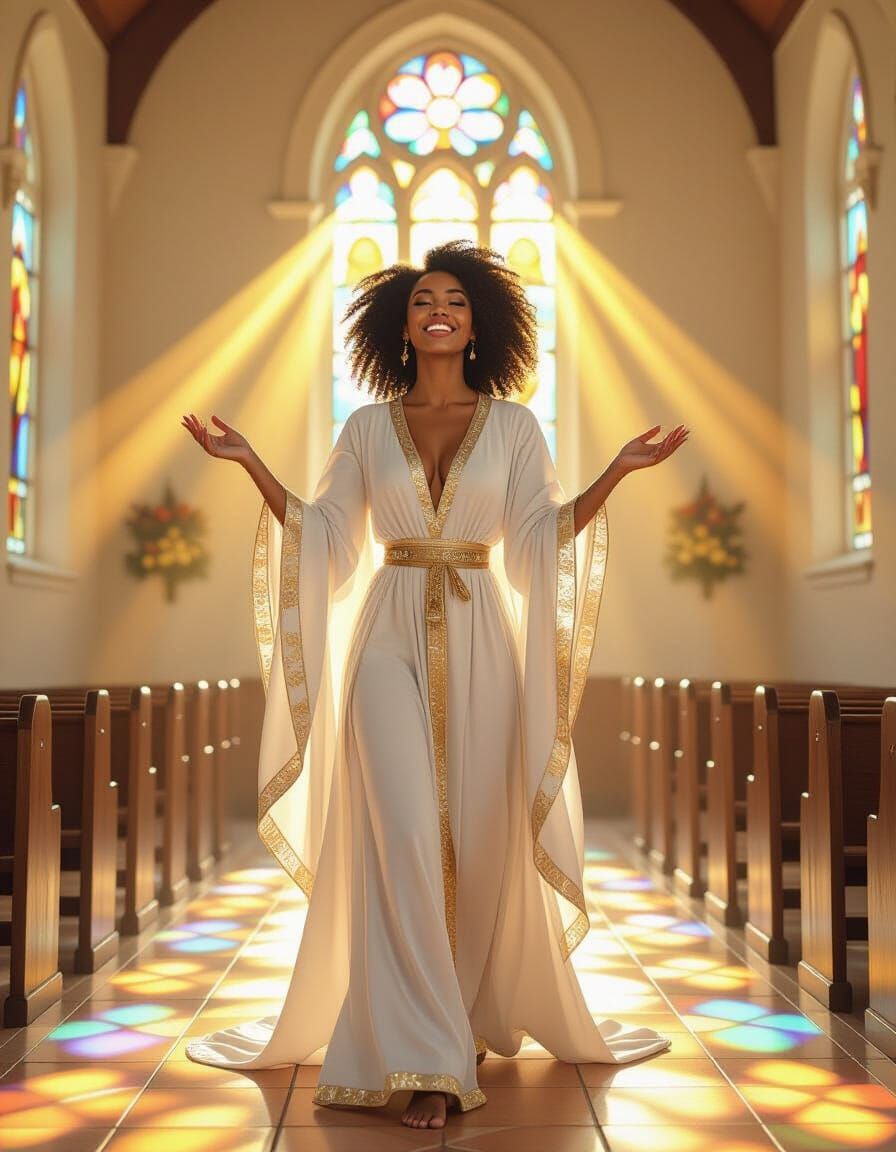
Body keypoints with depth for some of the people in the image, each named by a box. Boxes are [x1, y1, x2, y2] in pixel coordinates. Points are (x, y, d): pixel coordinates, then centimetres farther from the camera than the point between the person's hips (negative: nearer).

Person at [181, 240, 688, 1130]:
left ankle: (480, 1015, 27)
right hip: (390, 640, 0)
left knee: (481, 837, 4)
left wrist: (617, 470, -7)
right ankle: (430, 1062, -6)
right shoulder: (367, 427, 10)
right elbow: (323, 535, 6)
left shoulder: (513, 424, 8)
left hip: (481, 644, 1)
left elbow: (541, 537, 1)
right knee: (405, 835, -11)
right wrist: (250, 463, 0)